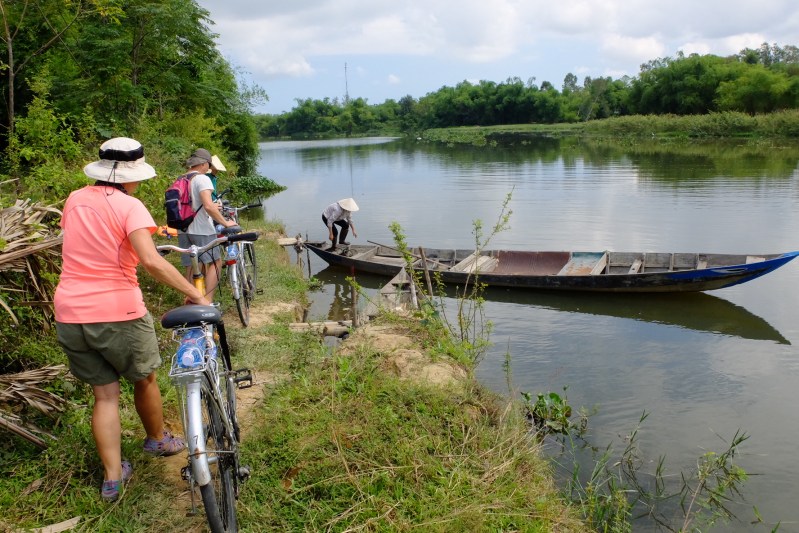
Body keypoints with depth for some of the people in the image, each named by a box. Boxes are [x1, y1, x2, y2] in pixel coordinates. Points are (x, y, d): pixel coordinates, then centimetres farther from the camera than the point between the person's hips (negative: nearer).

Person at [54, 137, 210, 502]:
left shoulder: (75, 199, 7)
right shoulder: (129, 206, -12)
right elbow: (151, 261, -26)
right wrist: (194, 293, -21)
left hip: (70, 315, 5)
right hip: (117, 313, -5)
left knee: (104, 394, 15)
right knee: (144, 379, 20)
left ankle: (113, 477, 16)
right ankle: (158, 441, 41)